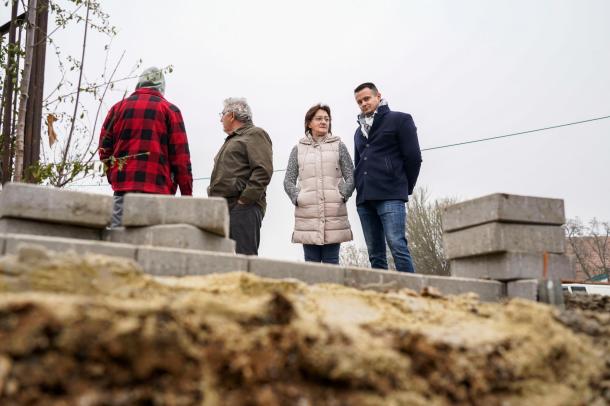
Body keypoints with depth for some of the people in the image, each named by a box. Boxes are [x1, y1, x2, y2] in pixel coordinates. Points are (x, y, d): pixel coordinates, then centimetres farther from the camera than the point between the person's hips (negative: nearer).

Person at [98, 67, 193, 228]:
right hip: (157, 187, -3)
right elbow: (180, 155, 0)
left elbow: (104, 149, 14)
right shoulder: (170, 110, 6)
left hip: (123, 184, 3)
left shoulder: (118, 108, 15)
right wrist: (187, 192, 2)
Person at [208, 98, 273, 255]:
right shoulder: (231, 139, 29)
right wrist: (213, 193, 15)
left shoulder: (255, 135, 1)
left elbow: (263, 171, -13)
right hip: (223, 208, 9)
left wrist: (245, 199, -17)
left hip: (243, 208, -9)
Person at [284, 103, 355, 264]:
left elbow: (351, 176, 9)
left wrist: (342, 195, -5)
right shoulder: (298, 149, 13)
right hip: (307, 215, 1)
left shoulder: (338, 146, 12)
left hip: (334, 215, 0)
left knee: (331, 263, 1)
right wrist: (297, 198, -2)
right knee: (311, 263, 1)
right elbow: (288, 180, 13)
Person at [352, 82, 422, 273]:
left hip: (391, 197, -6)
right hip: (364, 199, 6)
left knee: (397, 246, -16)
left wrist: (404, 188, 3)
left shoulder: (400, 120, 5)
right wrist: (362, 189, 13)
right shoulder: (359, 130, 24)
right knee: (375, 253, 4)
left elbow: (413, 157, 0)